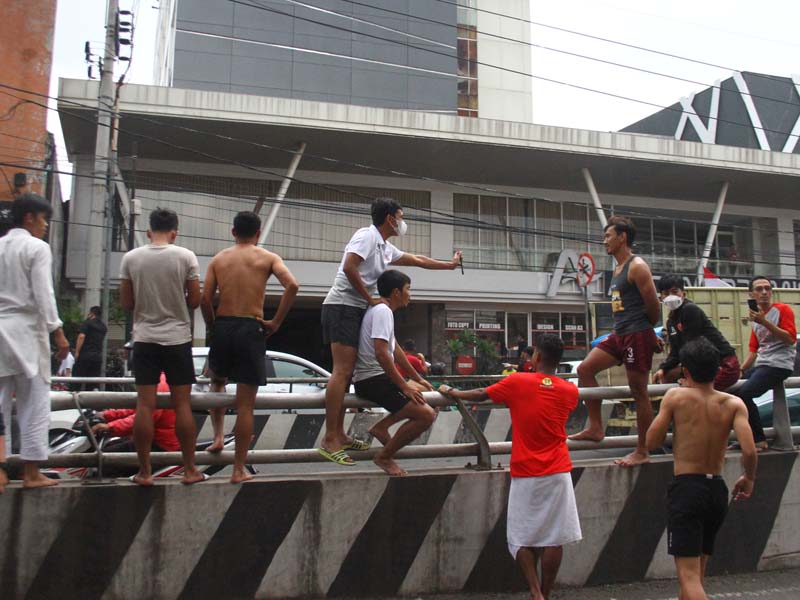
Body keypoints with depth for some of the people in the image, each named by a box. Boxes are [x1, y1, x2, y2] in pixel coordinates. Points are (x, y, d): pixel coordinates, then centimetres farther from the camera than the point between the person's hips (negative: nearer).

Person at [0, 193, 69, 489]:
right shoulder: (37, 247, -5)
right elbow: (43, 294, -12)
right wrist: (57, 332, -11)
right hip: (25, 330, -6)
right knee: (34, 403, 0)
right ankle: (31, 472, 2)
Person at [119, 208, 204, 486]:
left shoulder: (131, 258, 0)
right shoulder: (185, 256, -6)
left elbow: (126, 303, 4)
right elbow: (194, 301, -4)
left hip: (144, 339, 1)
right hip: (177, 338, -1)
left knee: (145, 405, 5)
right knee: (182, 404, 5)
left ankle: (144, 472, 10)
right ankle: (189, 470, 11)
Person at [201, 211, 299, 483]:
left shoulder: (218, 259, 9)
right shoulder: (267, 258, 3)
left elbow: (205, 299, -1)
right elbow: (292, 286, -14)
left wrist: (212, 326, 13)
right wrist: (276, 322, -7)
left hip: (222, 328, 2)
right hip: (251, 330, -2)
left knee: (217, 381, 33)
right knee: (245, 404, 4)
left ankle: (218, 436, 23)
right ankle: (239, 469, 9)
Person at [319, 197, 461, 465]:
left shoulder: (386, 248, 20)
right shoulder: (367, 235, -8)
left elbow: (417, 259, 32)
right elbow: (349, 267, -20)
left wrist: (450, 264, 39)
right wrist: (370, 299, -13)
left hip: (356, 311, 10)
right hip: (343, 306, -10)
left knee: (346, 372, 10)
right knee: (342, 371, -14)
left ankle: (339, 435, 15)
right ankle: (329, 440, -14)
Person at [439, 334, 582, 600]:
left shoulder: (517, 382, -7)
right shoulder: (570, 391, 0)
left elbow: (479, 395, 4)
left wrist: (450, 392, 20)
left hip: (525, 474, -2)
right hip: (557, 473, 2)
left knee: (522, 538, 9)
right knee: (553, 538, 6)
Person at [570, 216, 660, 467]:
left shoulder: (637, 267, -12)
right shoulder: (618, 269, 17)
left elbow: (654, 307, -12)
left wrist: (646, 330, 3)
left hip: (637, 335, -9)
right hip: (619, 335, 9)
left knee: (639, 392, -1)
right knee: (585, 369, 5)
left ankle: (642, 452, 9)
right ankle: (596, 428, 11)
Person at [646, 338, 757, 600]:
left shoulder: (676, 396, -8)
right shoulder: (733, 404, -1)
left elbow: (651, 443, -6)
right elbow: (749, 452, -12)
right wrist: (749, 478, 9)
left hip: (686, 488, -5)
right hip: (717, 490, 5)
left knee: (688, 576, -6)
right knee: (697, 572, 23)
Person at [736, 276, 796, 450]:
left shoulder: (783, 309, -2)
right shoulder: (756, 317, 18)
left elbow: (791, 339, -15)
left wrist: (764, 322, -22)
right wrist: (741, 370, 6)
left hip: (779, 364, -8)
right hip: (761, 365, 9)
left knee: (744, 393, -25)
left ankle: (760, 440, -14)